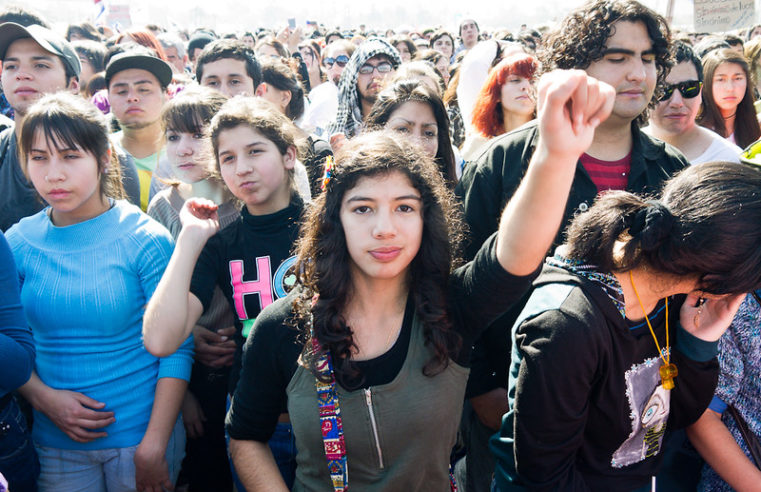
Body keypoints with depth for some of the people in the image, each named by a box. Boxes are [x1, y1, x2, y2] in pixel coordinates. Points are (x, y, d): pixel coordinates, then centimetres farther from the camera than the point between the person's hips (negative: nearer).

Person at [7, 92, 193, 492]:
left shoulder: (145, 239, -12)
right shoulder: (17, 243, -3)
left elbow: (176, 349, -12)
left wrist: (154, 446, -14)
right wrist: (42, 397, -11)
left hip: (139, 433, -2)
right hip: (53, 441, 3)